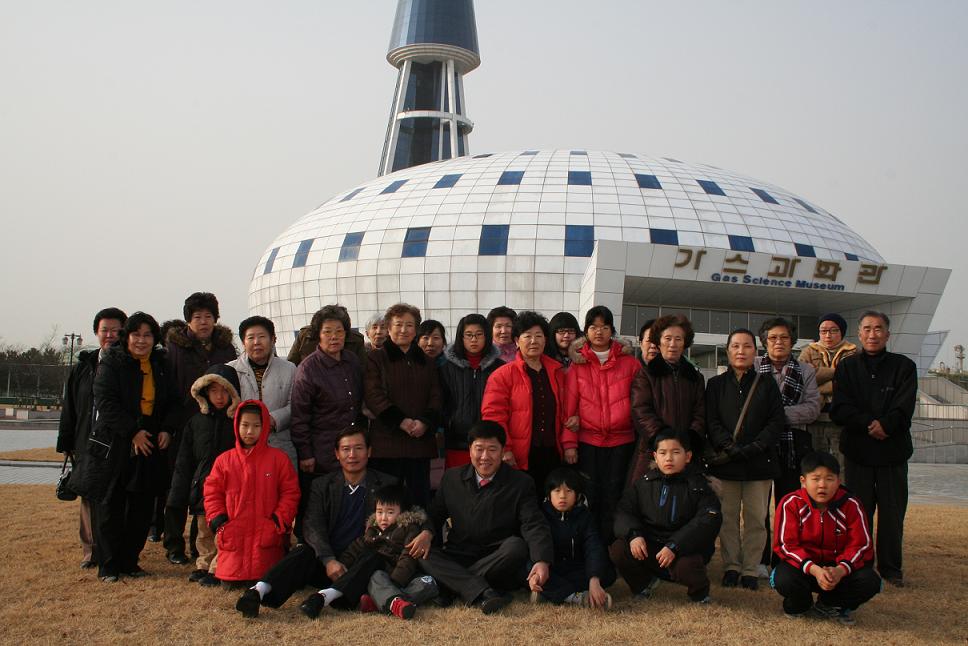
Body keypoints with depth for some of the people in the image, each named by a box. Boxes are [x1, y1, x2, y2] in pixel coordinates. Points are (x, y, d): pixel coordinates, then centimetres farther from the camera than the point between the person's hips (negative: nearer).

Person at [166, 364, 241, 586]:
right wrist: (175, 500, 6)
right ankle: (204, 565, 27)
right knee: (204, 532, 13)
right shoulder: (196, 422, 8)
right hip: (202, 488, 4)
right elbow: (183, 463, 10)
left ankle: (218, 569, 5)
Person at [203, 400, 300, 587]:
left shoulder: (278, 459, 2)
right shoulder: (224, 460, 8)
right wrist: (218, 523, -2)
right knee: (229, 581, 1)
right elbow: (212, 494, 10)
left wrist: (279, 522, -8)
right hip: (233, 536, 2)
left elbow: (290, 493, 2)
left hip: (266, 537, -2)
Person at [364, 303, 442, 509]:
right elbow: (373, 395, -6)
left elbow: (436, 396, 9)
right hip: (387, 440, -3)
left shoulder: (426, 361, 18)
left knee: (421, 495, 4)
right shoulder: (376, 358, 6)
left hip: (421, 438, 4)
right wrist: (400, 421, -15)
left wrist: (424, 421, -10)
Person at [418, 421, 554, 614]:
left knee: (516, 546, -33)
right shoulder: (451, 478, 10)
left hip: (499, 562, -2)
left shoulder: (520, 484, 0)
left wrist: (542, 562, -31)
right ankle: (484, 595, -40)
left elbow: (534, 525, -13)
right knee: (423, 557, -24)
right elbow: (435, 517, 17)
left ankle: (454, 584, -25)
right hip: (456, 559, 3)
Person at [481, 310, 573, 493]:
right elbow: (493, 415, -9)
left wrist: (569, 444, 5)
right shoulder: (503, 375, -3)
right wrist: (504, 449, -15)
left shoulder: (556, 372, 13)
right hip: (518, 458, -4)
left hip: (552, 455, 5)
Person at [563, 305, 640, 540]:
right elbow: (569, 402, 1)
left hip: (621, 441, 0)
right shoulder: (577, 362, 5)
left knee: (613, 497, 2)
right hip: (587, 441, 0)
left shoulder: (629, 362, 7)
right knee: (590, 497, 2)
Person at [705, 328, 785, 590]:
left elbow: (776, 422, 0)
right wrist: (730, 447, -15)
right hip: (726, 462, 0)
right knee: (728, 515, 3)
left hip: (759, 461, 0)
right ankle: (731, 566, 14)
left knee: (756, 517, 1)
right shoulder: (716, 384, 9)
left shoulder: (767, 384, 8)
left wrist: (749, 450, -11)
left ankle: (751, 569, 10)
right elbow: (711, 422, 1)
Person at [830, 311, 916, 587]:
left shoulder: (904, 366, 7)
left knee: (893, 512, 3)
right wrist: (869, 424, -16)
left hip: (893, 450, 0)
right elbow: (839, 410, -3)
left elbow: (905, 409, -5)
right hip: (857, 450, 0)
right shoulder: (847, 367, 8)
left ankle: (891, 568, 16)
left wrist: (884, 425, -20)